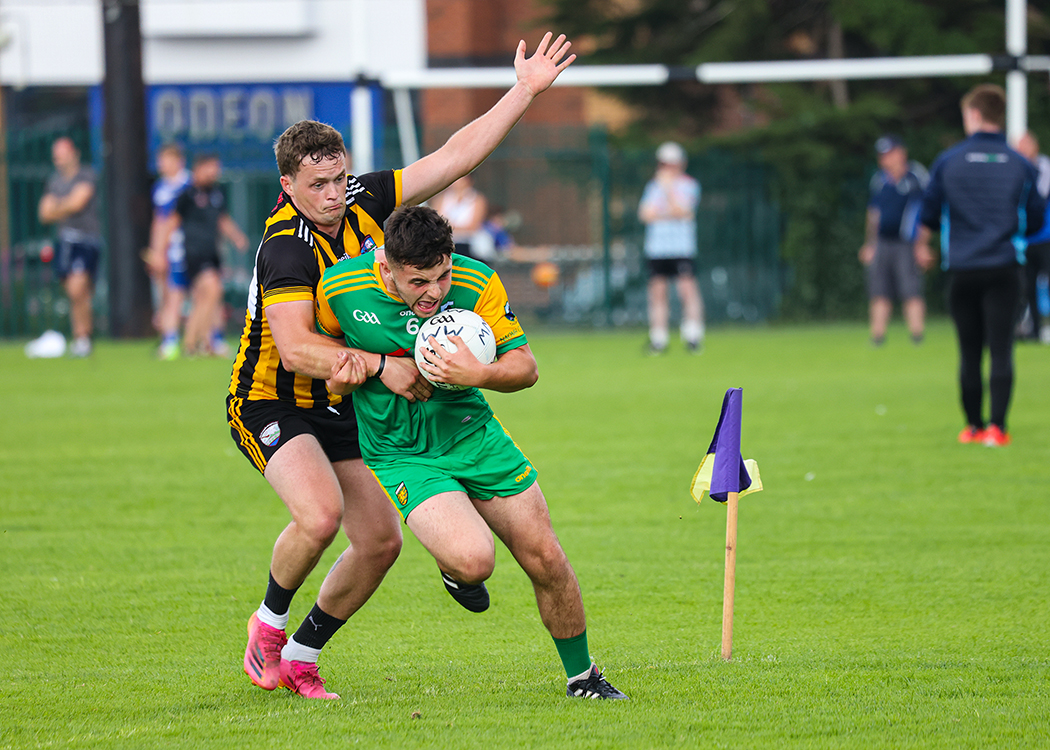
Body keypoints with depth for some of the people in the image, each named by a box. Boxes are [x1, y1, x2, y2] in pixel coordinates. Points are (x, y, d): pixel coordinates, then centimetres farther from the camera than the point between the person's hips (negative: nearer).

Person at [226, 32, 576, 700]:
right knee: (321, 513, -31)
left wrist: (525, 91, -6)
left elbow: (454, 157, -1)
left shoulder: (364, 201, -4)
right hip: (272, 401, -8)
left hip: (338, 407, 8)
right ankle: (269, 623, -4)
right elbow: (296, 348, -34)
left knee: (381, 542, 2)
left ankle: (300, 656, 18)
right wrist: (379, 366, -42)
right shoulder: (287, 246, -25)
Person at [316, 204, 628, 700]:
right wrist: (355, 370, -16)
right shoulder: (339, 288, -17)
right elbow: (323, 346, 6)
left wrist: (479, 374, -30)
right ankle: (453, 568, 13)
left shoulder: (478, 283, -16)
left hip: (473, 432, 2)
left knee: (545, 560, 1)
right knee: (474, 560, -26)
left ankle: (581, 677, 24)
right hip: (400, 453, -2)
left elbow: (525, 367, -10)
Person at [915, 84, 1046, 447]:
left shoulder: (948, 161, 0)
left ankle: (974, 425, 17)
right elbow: (1036, 220, 7)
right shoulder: (1019, 165, 2)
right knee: (1001, 351, -4)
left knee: (969, 352, 10)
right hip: (1004, 270, -1)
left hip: (962, 270, 1)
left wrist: (921, 245, 25)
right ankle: (997, 426, -13)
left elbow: (929, 212, 4)